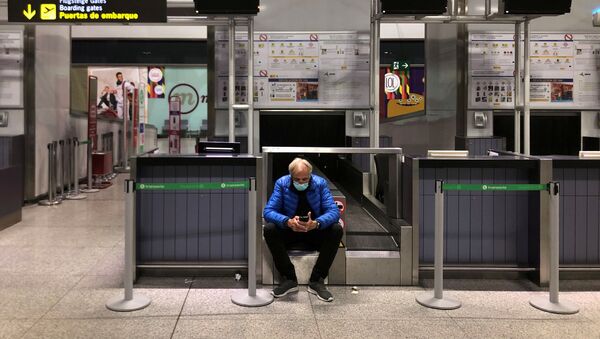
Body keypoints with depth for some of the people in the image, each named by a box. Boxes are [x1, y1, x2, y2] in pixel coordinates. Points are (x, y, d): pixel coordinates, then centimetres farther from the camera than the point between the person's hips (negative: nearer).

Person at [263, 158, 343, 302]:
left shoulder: (320, 183, -12)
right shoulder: (282, 183, -12)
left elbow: (334, 211, -20)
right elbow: (268, 211, -20)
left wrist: (316, 223, -42)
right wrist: (288, 222, -41)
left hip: (315, 230, 0)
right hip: (289, 230, 0)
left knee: (336, 230, -27)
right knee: (269, 229, -29)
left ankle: (317, 281, -19)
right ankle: (289, 279, -18)